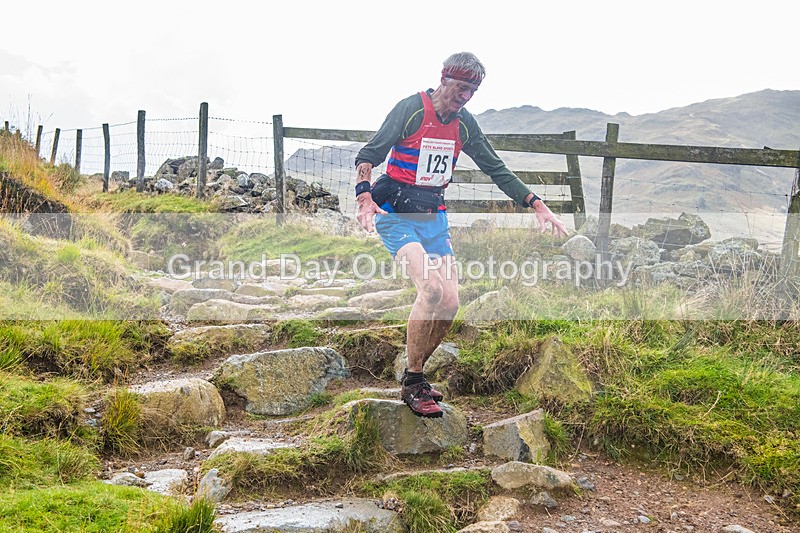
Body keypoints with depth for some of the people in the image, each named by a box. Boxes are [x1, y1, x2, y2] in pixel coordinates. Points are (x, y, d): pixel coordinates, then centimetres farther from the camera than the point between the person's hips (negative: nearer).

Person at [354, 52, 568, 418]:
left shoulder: (464, 124, 7)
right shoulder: (411, 109, -11)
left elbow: (496, 169, 13)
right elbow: (368, 155, -12)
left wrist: (537, 205, 7)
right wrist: (364, 198, -29)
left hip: (434, 218, 6)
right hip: (396, 216, -6)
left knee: (449, 303, -5)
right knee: (431, 288, -26)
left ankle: (415, 374, 17)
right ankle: (412, 385, -13)